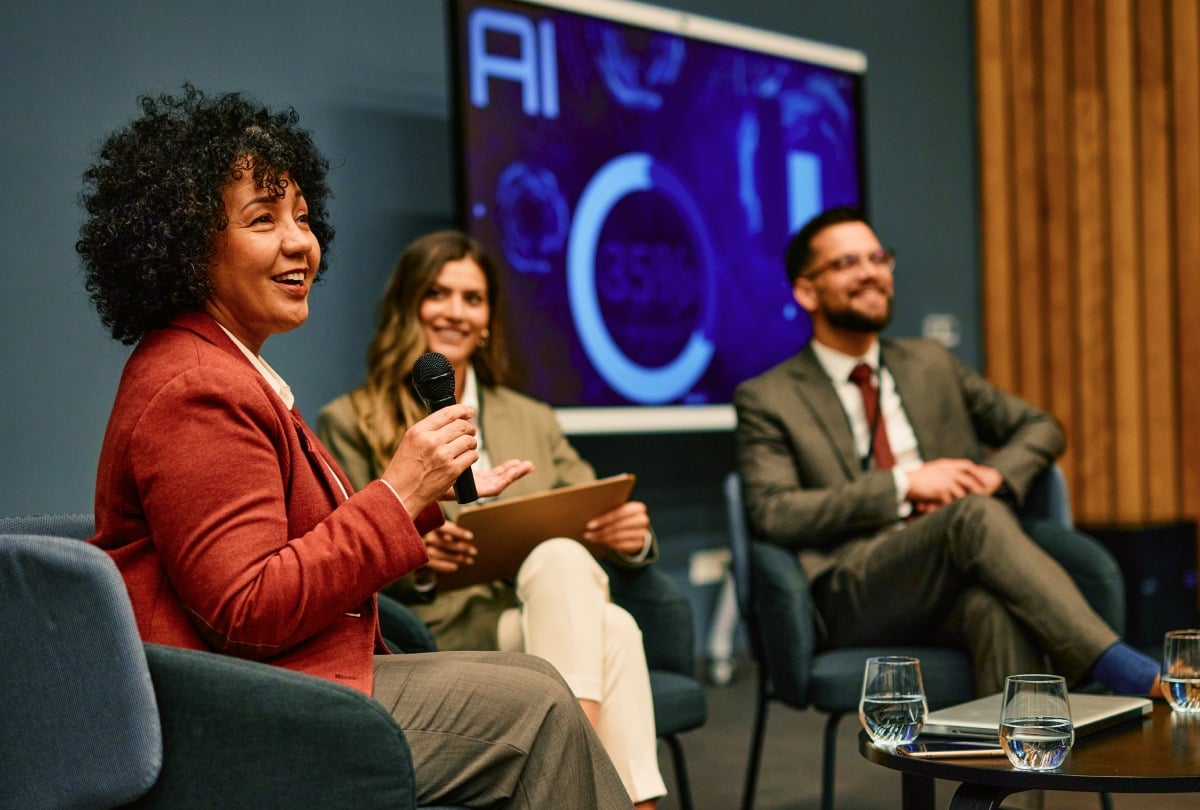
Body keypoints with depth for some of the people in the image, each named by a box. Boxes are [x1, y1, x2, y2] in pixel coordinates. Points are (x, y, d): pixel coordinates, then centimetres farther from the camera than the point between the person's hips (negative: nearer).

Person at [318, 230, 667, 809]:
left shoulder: (532, 421, 25)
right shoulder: (349, 423, 10)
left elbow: (600, 525, 18)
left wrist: (632, 537, -8)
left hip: (549, 622, 4)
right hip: (440, 635, -4)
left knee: (559, 555, -35)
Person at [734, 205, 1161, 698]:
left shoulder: (931, 364, 24)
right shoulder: (766, 399, 9)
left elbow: (1041, 428, 27)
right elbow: (772, 513, -6)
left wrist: (993, 475, 2)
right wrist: (904, 484, -11)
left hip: (956, 587, 4)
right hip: (856, 594, -3)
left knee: (997, 608, -37)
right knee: (975, 515, -34)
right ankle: (1132, 676, -40)